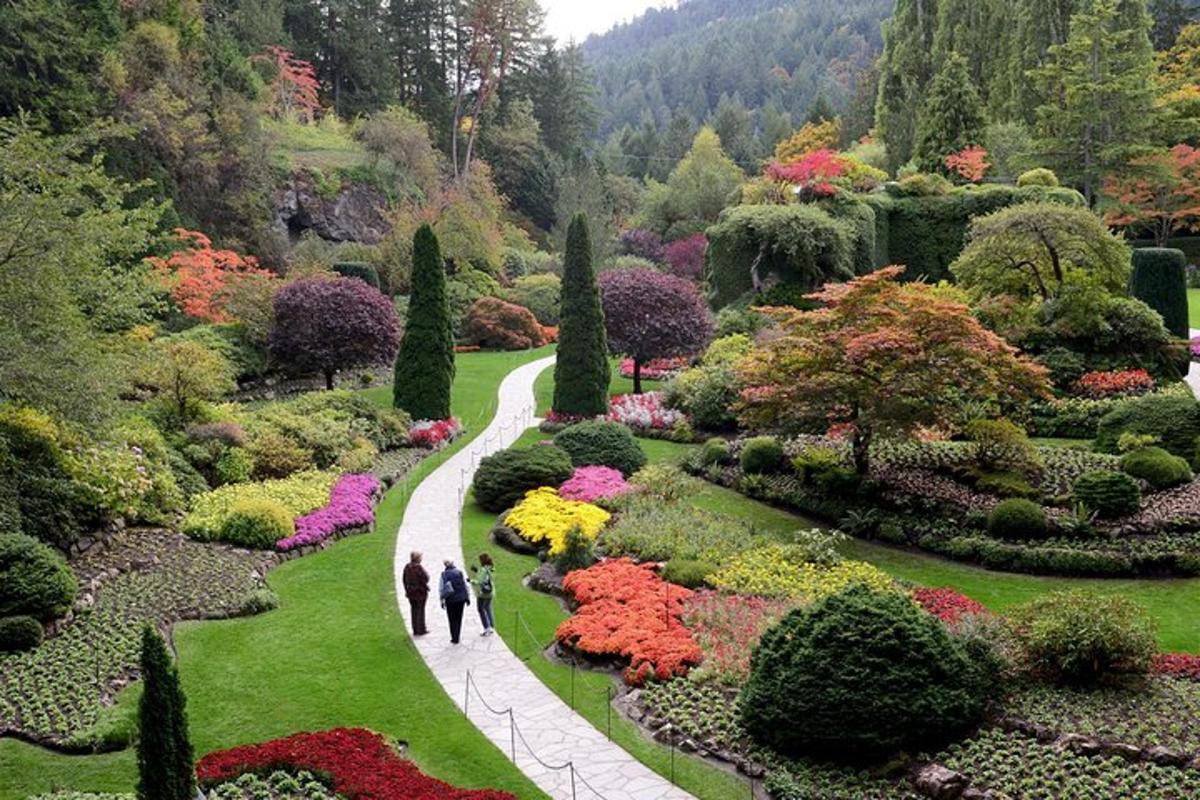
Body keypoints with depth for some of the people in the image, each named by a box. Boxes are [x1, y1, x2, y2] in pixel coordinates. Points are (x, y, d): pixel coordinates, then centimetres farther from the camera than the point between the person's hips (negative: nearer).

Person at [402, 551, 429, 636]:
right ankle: (421, 630, 11)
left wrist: (406, 590, 16)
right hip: (420, 591, -6)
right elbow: (424, 580, -19)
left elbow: (404, 580, 7)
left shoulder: (407, 567, 0)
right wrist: (426, 588, 0)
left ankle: (415, 630, 19)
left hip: (410, 591, 6)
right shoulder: (419, 567, -21)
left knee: (414, 610, 14)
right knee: (420, 610, 4)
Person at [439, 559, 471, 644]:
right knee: (458, 618, 11)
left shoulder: (444, 574, -6)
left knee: (452, 619, 9)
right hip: (461, 599, 1)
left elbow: (441, 589, -5)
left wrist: (442, 600, 1)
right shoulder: (459, 572, -2)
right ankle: (457, 638, 12)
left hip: (450, 599, -1)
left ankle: (454, 638, 10)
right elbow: (465, 586, 1)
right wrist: (468, 598, 9)